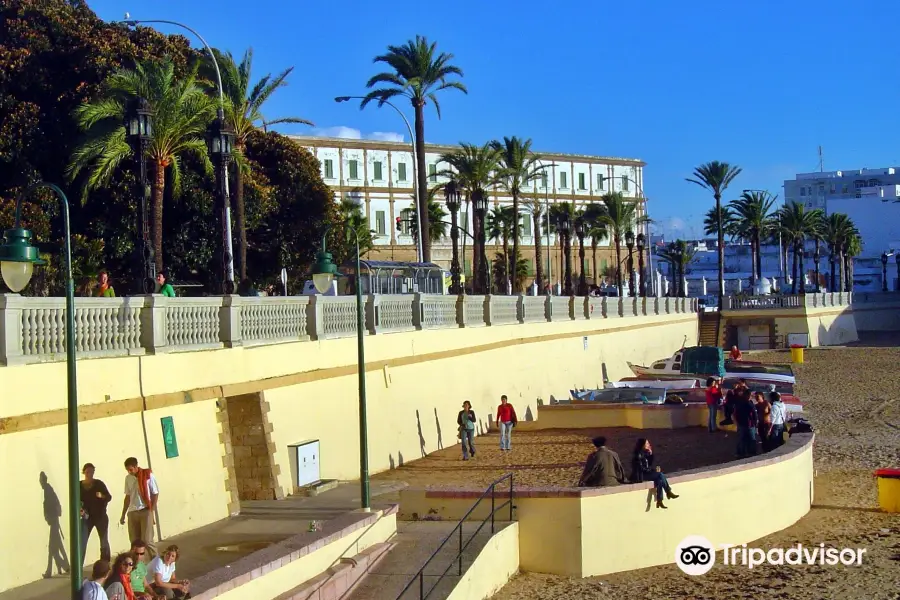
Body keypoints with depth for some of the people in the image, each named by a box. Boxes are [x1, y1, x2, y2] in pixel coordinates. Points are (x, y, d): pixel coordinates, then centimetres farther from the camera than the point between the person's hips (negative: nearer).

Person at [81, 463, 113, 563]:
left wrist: (102, 496, -26)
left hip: (101, 516, -1)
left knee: (104, 542, 6)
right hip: (87, 518, 1)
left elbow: (109, 497, -5)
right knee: (81, 543, -8)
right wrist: (79, 509, -13)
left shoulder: (99, 484, -4)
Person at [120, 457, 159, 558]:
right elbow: (128, 496, 16)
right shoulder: (128, 478, 8)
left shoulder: (148, 475, -6)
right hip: (132, 512, 5)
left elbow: (155, 494, -3)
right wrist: (123, 514, 15)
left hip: (145, 511, -5)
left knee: (147, 540, -9)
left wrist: (151, 511, -9)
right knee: (134, 541, 5)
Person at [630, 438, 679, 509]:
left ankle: (659, 501, -19)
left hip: (646, 473, 9)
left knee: (660, 479, -16)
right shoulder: (638, 455, -17)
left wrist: (651, 454, 3)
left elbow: (650, 463, 16)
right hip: (640, 476, -9)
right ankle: (668, 492, -6)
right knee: (660, 474, -20)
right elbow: (641, 468, -20)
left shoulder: (645, 453, 10)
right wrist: (654, 469, -15)